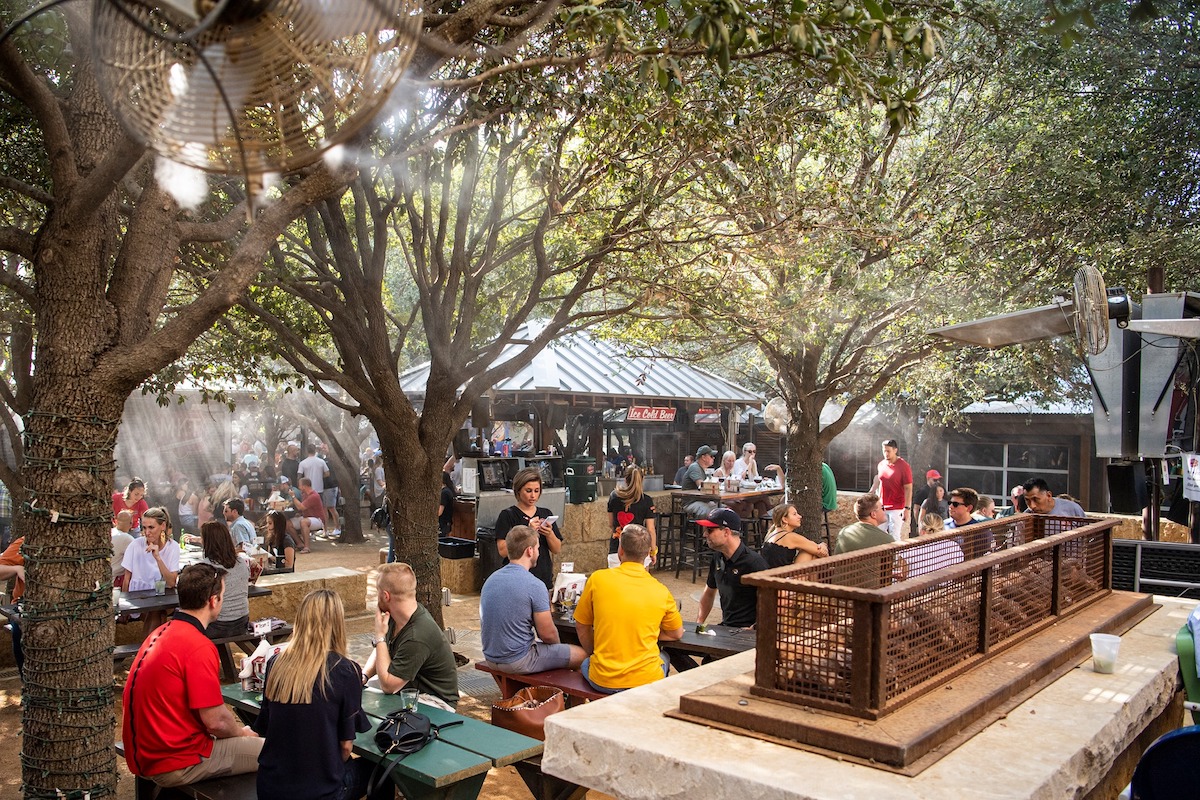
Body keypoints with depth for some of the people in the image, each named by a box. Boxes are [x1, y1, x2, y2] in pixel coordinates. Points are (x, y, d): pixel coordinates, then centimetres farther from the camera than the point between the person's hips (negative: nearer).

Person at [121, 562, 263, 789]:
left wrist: (237, 728, 15)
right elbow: (215, 721, -19)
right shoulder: (199, 647, -22)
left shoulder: (161, 633, 7)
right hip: (175, 765, -9)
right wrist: (242, 732, 2)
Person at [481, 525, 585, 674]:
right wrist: (558, 644, 10)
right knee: (581, 655, 6)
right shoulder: (535, 585, -20)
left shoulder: (490, 579, 3)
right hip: (518, 661, -8)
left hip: (490, 657, 8)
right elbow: (548, 634, -13)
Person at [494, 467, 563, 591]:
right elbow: (503, 551, -13)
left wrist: (549, 534, -10)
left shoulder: (546, 514, 11)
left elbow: (557, 550, 9)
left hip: (543, 579, 4)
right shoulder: (507, 515, -3)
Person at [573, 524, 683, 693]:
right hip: (647, 680, 1)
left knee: (585, 664, 33)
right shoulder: (661, 592, -5)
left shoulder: (597, 579, -7)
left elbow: (582, 628, 6)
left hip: (602, 680, 0)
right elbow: (677, 634, 12)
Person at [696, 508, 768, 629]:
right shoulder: (717, 559, 10)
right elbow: (709, 593, 24)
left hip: (746, 630, -7)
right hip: (725, 627, 7)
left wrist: (753, 629, -20)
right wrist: (699, 622, 15)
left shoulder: (754, 562, -14)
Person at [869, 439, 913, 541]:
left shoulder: (903, 466, -11)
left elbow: (908, 488, -12)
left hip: (896, 509, -6)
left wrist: (907, 508, -17)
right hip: (882, 507, 6)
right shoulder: (881, 464, 6)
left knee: (895, 537, -5)